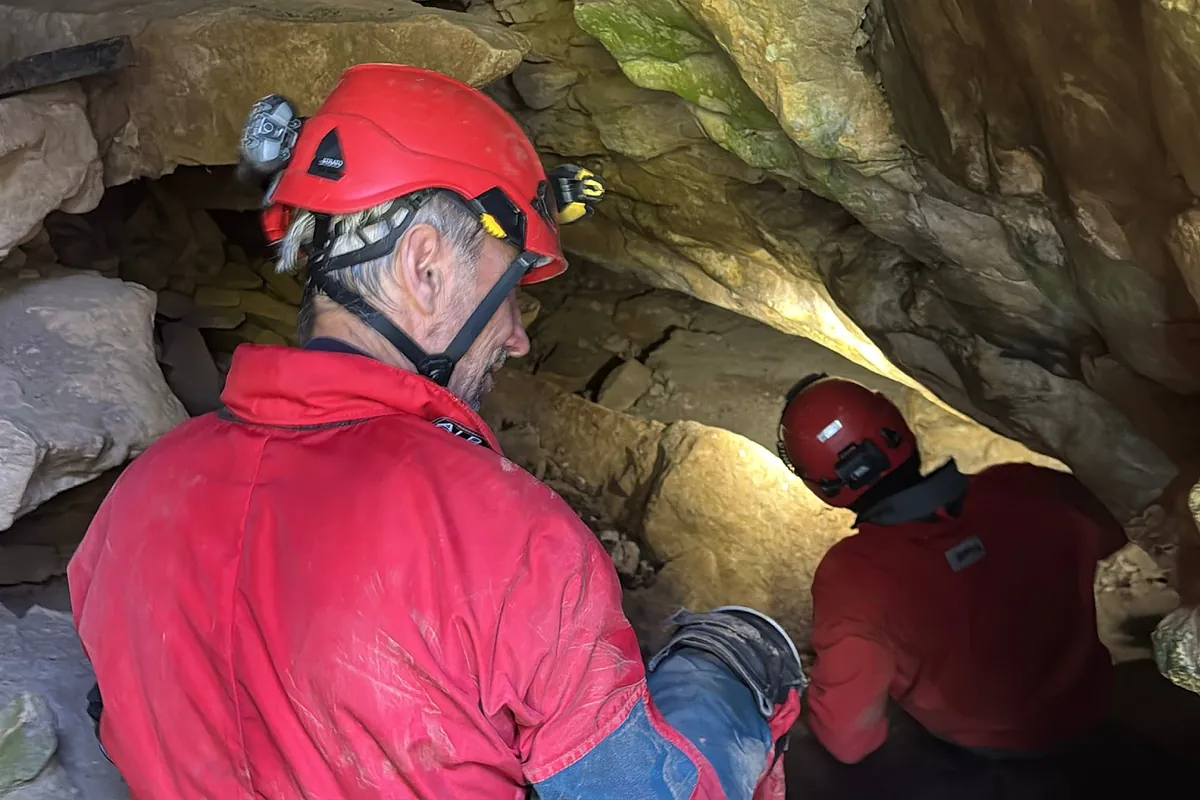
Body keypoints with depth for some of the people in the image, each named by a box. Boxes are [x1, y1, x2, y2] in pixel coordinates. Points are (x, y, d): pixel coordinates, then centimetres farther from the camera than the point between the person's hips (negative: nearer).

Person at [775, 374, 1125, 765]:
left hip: (979, 753, -2)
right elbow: (1112, 533, 0)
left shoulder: (847, 574, -32)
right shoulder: (1024, 488, -25)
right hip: (1088, 714, 3)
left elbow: (848, 742, -27)